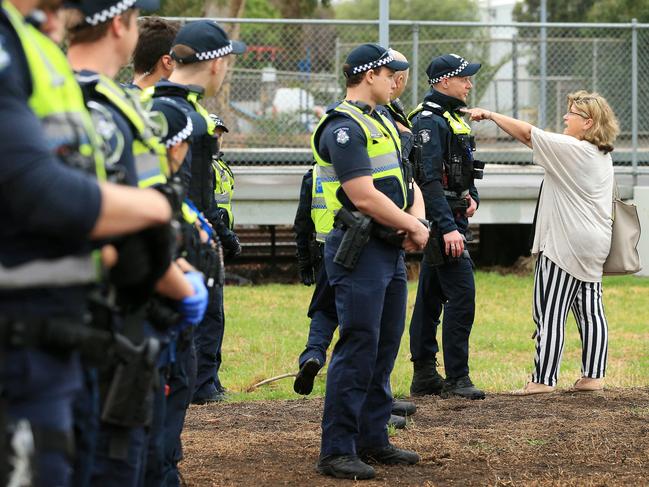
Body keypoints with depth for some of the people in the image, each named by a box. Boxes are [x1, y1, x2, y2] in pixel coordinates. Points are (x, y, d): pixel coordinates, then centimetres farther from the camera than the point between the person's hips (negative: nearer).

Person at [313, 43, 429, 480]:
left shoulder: (383, 123, 17)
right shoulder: (344, 128, -14)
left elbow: (408, 181, 19)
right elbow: (365, 197, -21)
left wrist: (416, 218, -2)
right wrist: (413, 228, -10)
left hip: (392, 251, 10)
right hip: (360, 250, -10)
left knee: (385, 348, 13)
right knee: (358, 349, -11)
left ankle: (372, 439, 21)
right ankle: (336, 451, -8)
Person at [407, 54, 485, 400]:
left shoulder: (451, 118, 17)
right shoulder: (429, 121, -15)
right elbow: (430, 179, -22)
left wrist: (472, 198, 6)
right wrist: (448, 227, -26)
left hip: (451, 219, 10)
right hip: (441, 218, -10)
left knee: (431, 297, 12)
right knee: (461, 295, -12)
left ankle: (424, 377, 16)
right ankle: (456, 379, -10)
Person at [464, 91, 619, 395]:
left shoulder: (571, 149, -15)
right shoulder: (603, 156, 11)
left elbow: (526, 133, -13)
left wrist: (489, 115, -4)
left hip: (564, 245, -9)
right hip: (593, 246, 9)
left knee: (549, 312, -6)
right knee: (589, 310, 9)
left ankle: (543, 379, -5)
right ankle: (593, 376, 11)